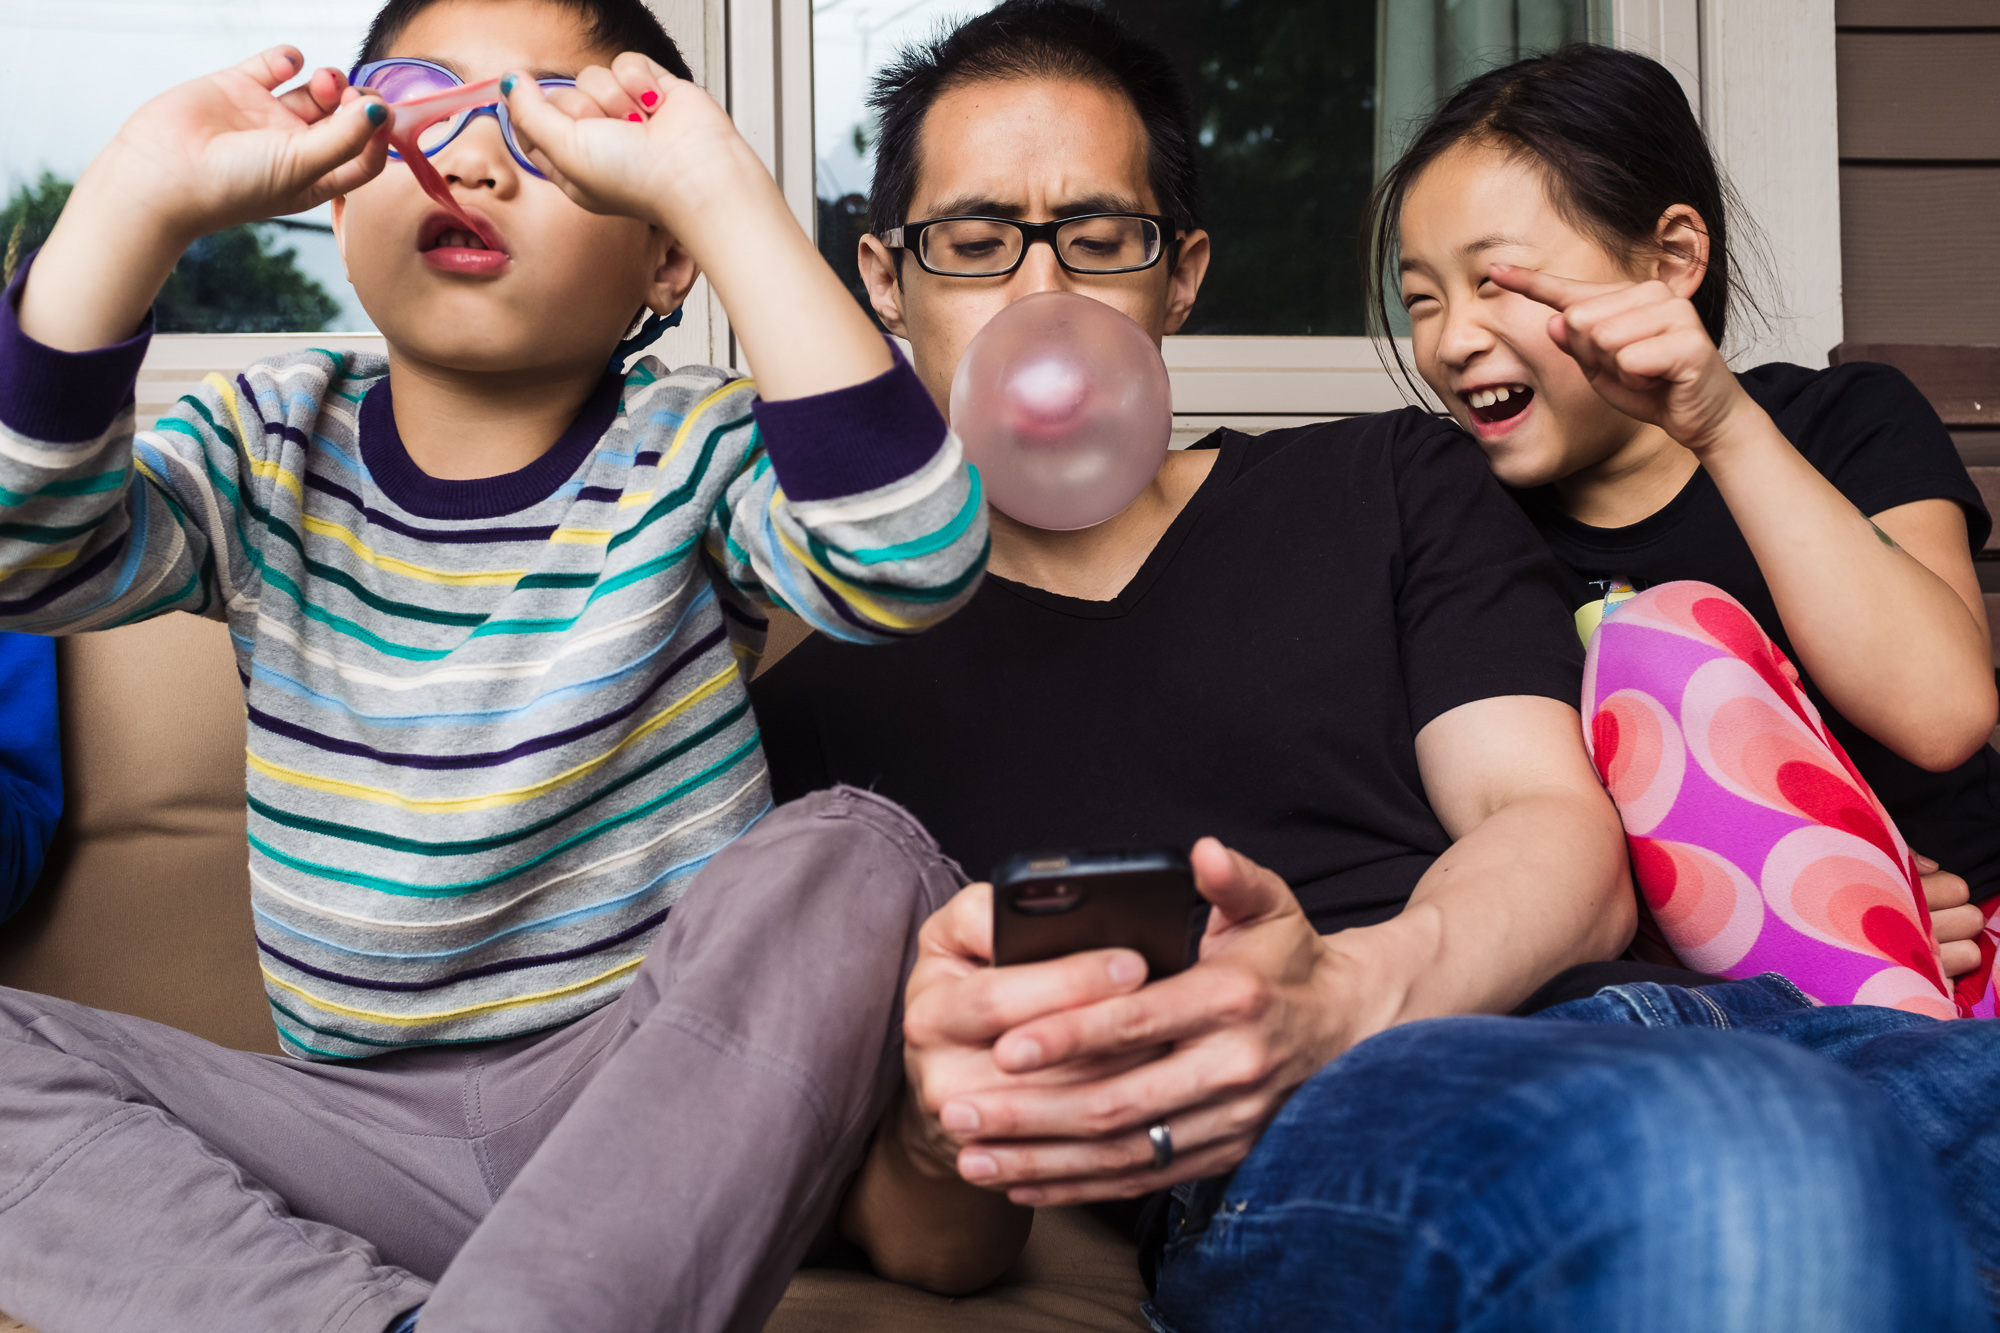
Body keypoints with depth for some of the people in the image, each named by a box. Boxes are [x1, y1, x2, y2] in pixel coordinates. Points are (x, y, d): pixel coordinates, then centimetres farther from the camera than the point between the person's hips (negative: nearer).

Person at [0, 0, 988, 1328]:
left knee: (851, 857, -29)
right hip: (359, 1126, 3)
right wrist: (137, 209, -25)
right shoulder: (271, 447, 4)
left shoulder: (689, 454, -5)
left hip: (653, 1093, -2)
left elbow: (918, 556, -27)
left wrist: (722, 192, -31)